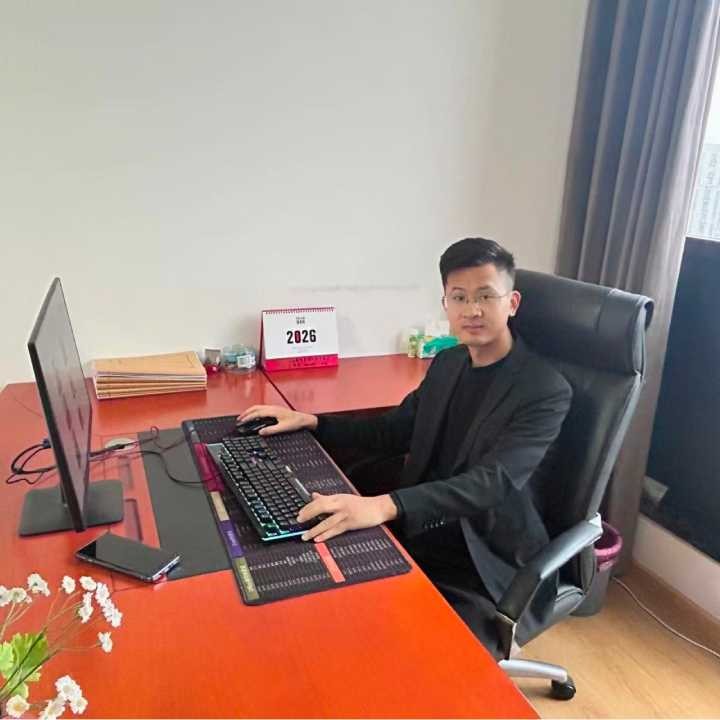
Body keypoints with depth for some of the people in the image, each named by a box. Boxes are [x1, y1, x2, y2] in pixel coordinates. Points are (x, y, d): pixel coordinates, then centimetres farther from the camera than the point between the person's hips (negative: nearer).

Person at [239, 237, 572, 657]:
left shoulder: (546, 390, -17)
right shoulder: (448, 363, 6)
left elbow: (493, 481, -29)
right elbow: (394, 430, 15)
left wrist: (384, 506, -44)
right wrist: (309, 422, 3)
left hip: (492, 568, -6)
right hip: (423, 536, 6)